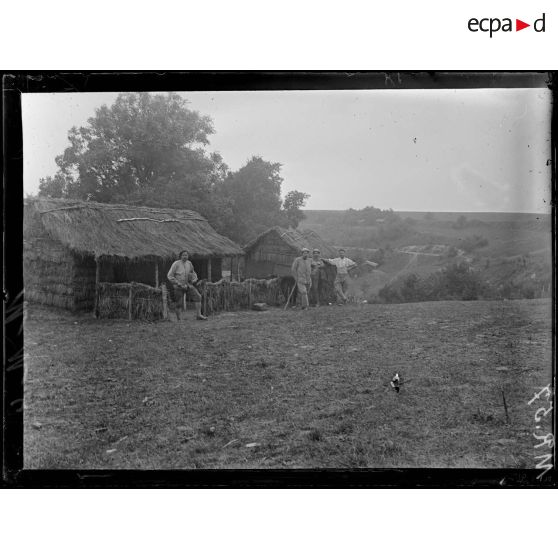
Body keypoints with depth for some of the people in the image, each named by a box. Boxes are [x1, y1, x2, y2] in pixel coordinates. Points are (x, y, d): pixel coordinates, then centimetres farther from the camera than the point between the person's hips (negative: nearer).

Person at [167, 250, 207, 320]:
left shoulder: (189, 263, 3)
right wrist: (178, 283, -16)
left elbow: (193, 273, 22)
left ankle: (198, 315, -11)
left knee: (198, 296, -11)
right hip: (178, 286, -4)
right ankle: (178, 319, 17)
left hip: (188, 285, 4)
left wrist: (194, 279, 2)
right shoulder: (176, 264, -11)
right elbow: (169, 276, -12)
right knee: (178, 303, 1)